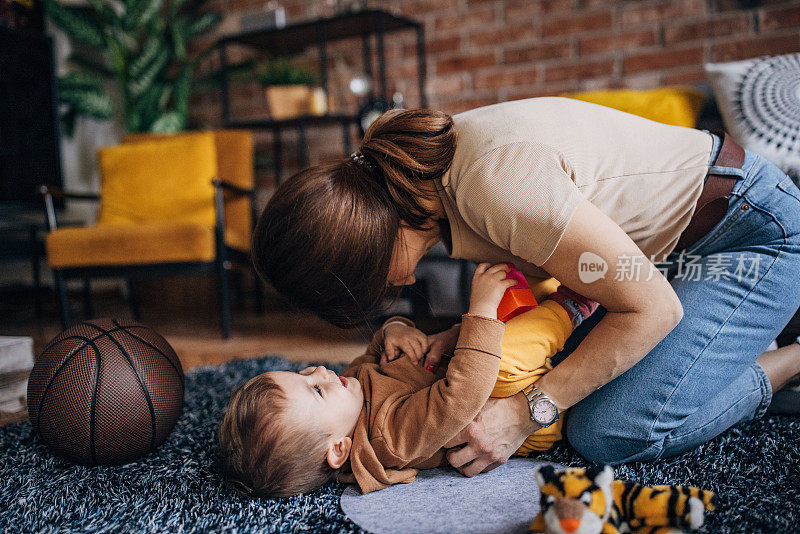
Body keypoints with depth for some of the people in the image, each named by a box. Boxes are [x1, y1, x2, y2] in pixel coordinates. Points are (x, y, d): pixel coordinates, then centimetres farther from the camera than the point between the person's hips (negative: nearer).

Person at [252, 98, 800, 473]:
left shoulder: (495, 182, -35)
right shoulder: (429, 161, -6)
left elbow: (653, 308, -26)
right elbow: (543, 267, 5)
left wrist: (525, 412, -25)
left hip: (754, 230, -8)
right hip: (663, 247, 9)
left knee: (611, 433, -20)